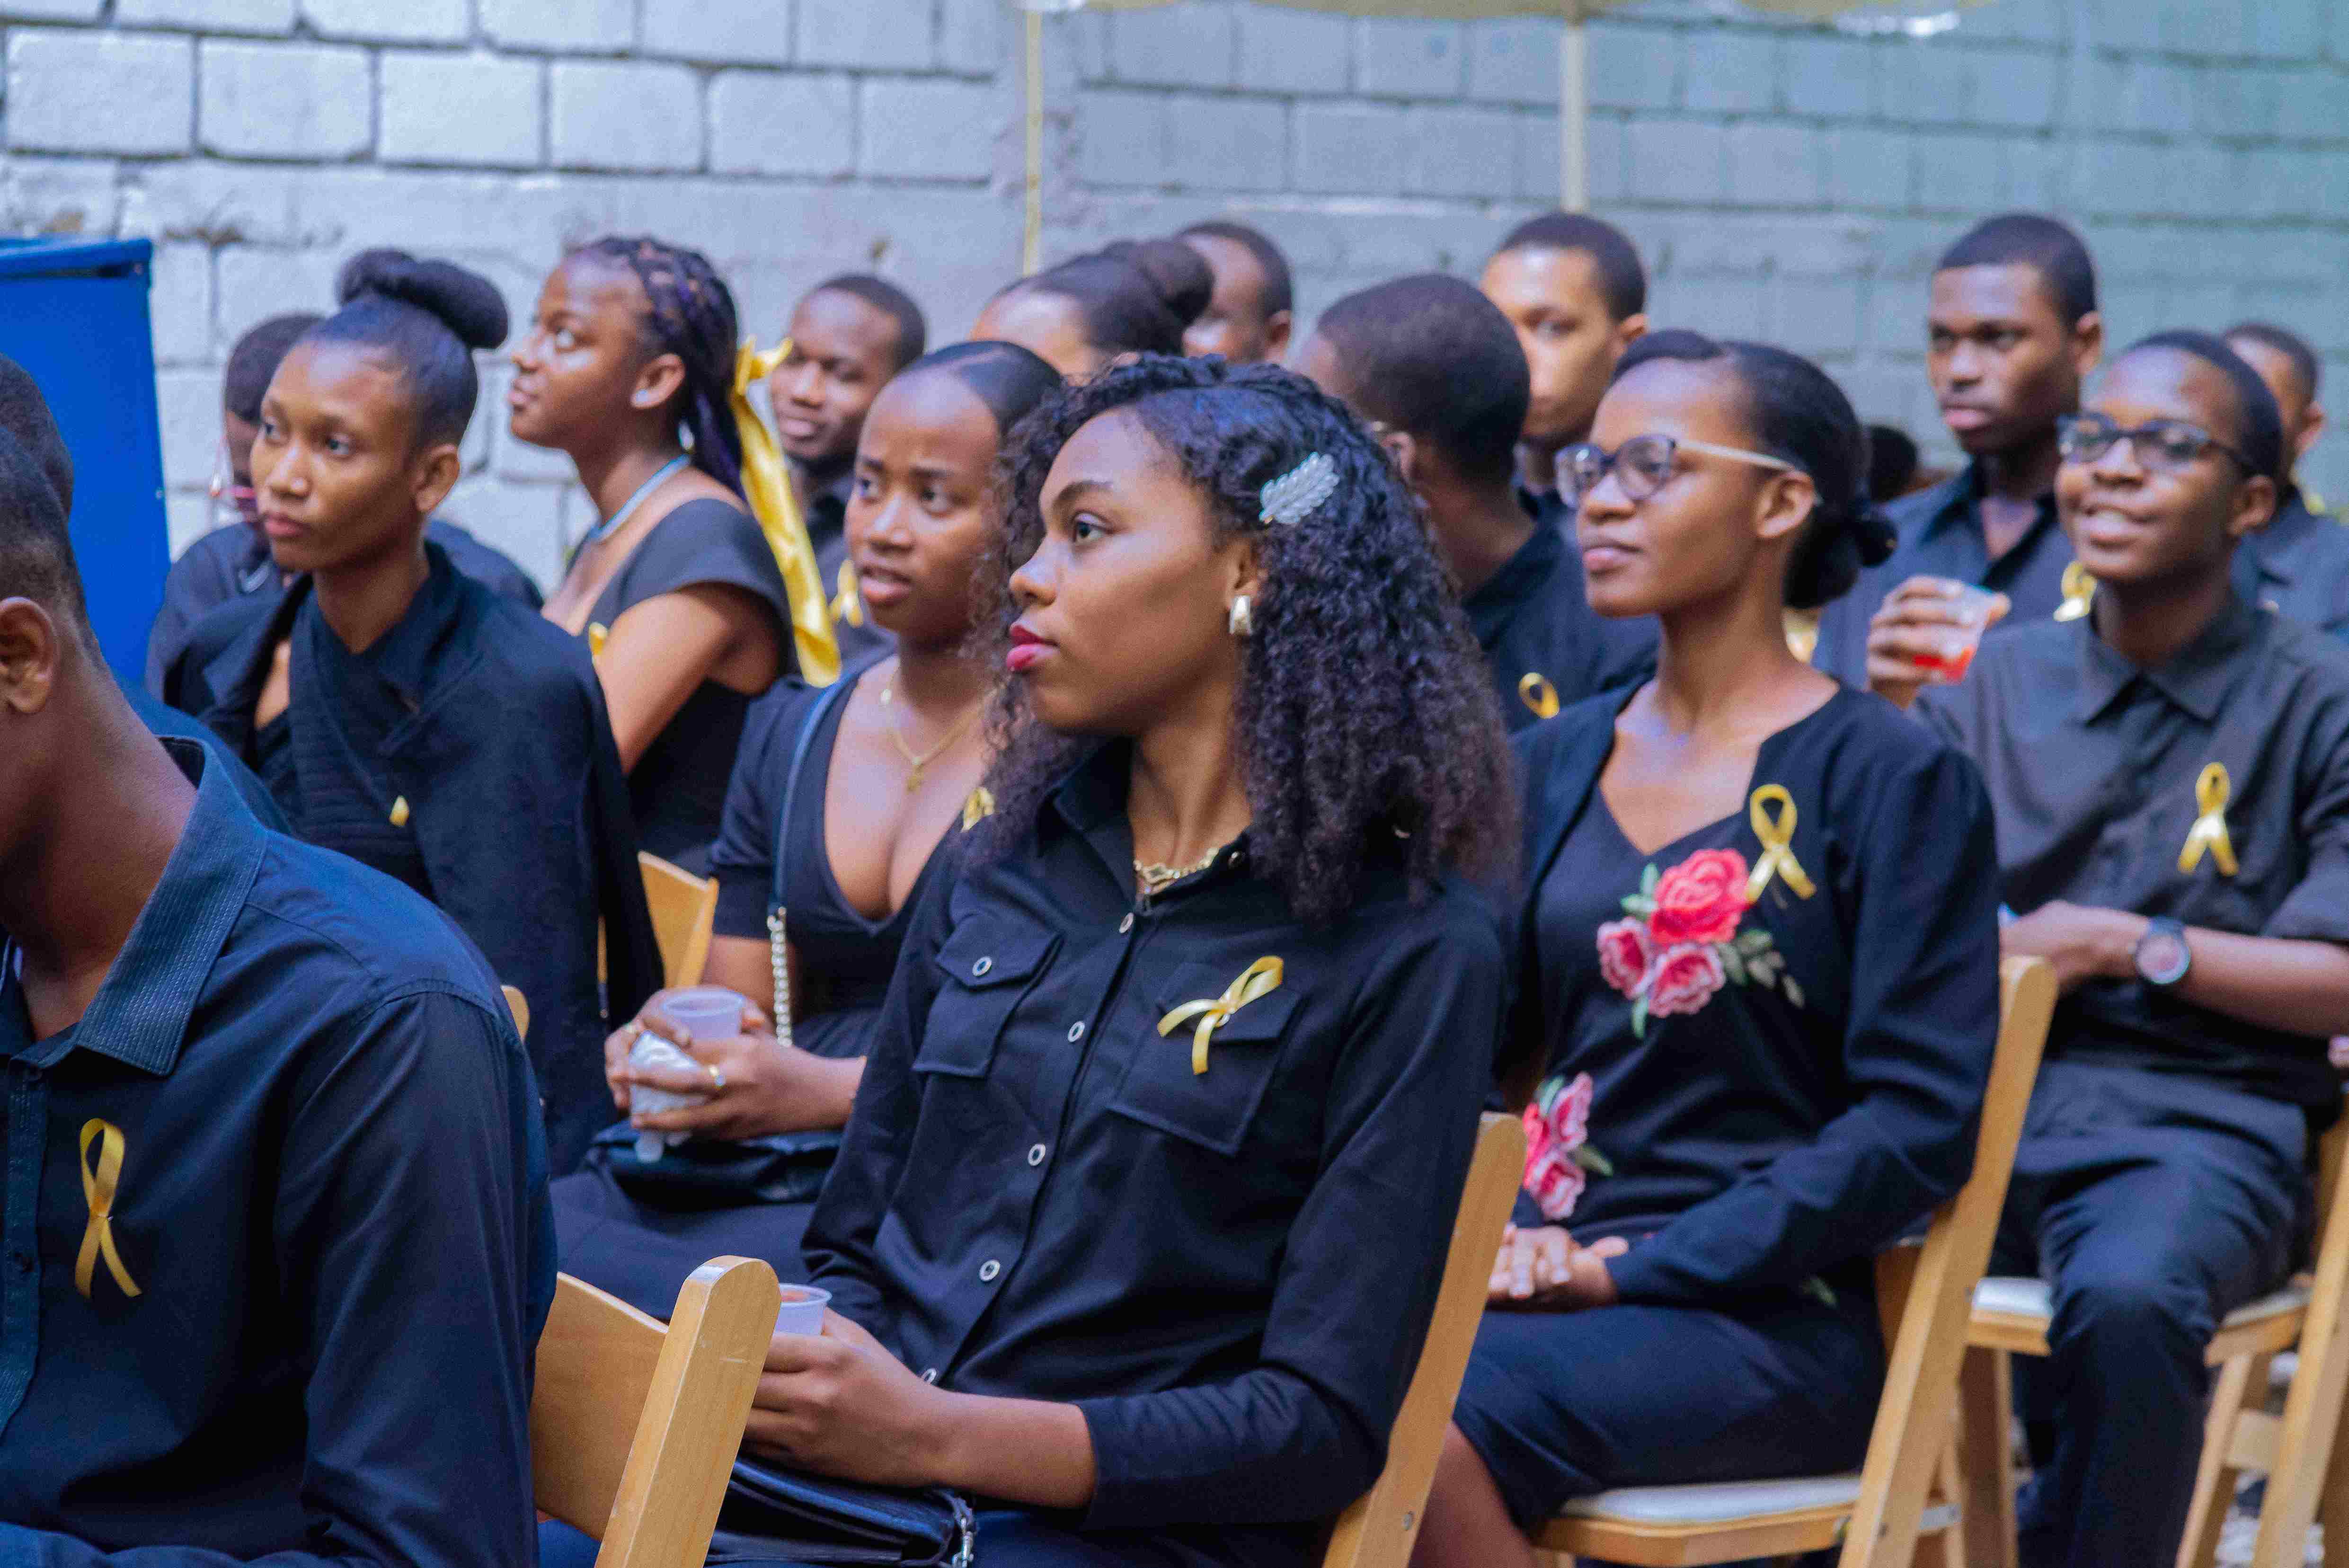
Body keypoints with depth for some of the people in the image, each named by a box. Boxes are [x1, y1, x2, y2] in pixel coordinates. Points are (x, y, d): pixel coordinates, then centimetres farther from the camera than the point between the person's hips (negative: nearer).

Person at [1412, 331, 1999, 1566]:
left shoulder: (1895, 782, -2)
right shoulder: (1551, 766, 16)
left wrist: (1632, 1271, -14)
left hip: (1762, 1314, -5)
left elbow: (1917, 1125, -9)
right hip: (1550, 1273, 5)